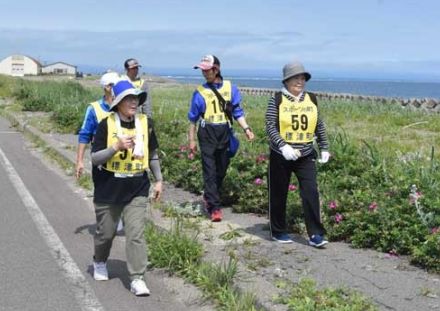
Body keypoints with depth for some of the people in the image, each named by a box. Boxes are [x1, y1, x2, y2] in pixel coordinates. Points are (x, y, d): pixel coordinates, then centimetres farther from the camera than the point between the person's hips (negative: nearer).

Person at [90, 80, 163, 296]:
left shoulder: (144, 123, 0)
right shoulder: (107, 125, -10)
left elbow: (152, 154, 13)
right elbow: (95, 158, -12)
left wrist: (158, 180, 14)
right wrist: (116, 146, -26)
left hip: (137, 190, 1)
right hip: (109, 190, -1)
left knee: (135, 234, -6)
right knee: (106, 233, 15)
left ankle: (137, 279, 0)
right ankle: (99, 263, 43)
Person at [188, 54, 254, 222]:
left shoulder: (230, 88, 2)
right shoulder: (200, 92, -2)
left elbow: (237, 112, 8)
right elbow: (193, 118, 5)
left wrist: (246, 128, -4)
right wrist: (191, 140, 5)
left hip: (224, 133, 3)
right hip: (207, 134, -3)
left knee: (222, 169, 12)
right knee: (210, 170, -6)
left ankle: (209, 196, 35)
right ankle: (214, 207, -5)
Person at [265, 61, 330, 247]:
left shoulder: (311, 100, 6)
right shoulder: (277, 100, -7)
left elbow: (319, 126, 14)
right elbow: (270, 127, -14)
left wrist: (324, 148, 11)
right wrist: (283, 146, -27)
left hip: (305, 156, 3)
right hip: (281, 156, -2)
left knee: (311, 193, -8)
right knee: (279, 195, 9)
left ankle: (315, 234, -2)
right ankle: (278, 232, 25)